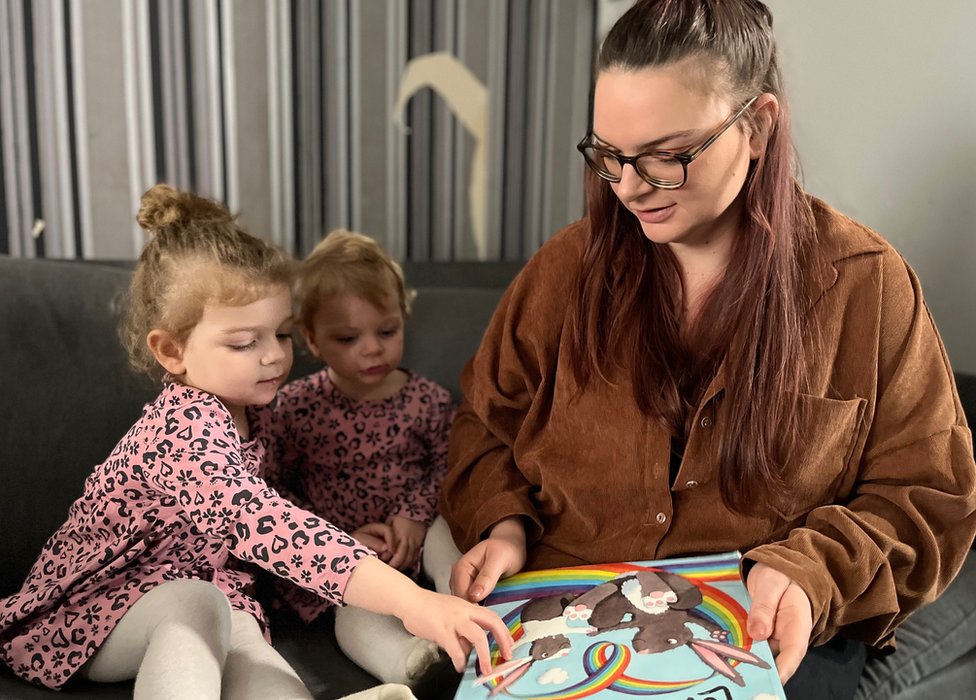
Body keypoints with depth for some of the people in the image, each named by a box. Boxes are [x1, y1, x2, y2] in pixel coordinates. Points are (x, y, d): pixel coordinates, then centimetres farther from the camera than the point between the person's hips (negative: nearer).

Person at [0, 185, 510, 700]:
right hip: (92, 607, -6)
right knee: (196, 602, -35)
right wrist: (408, 599, -53)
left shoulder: (239, 410, 1)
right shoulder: (183, 425, -29)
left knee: (240, 635, -26)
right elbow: (263, 524, -44)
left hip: (197, 586, 6)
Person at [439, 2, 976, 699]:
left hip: (770, 633, 0)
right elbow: (487, 423, 13)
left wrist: (812, 572, -17)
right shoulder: (566, 268, 1)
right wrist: (503, 525, -6)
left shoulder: (867, 283, -4)